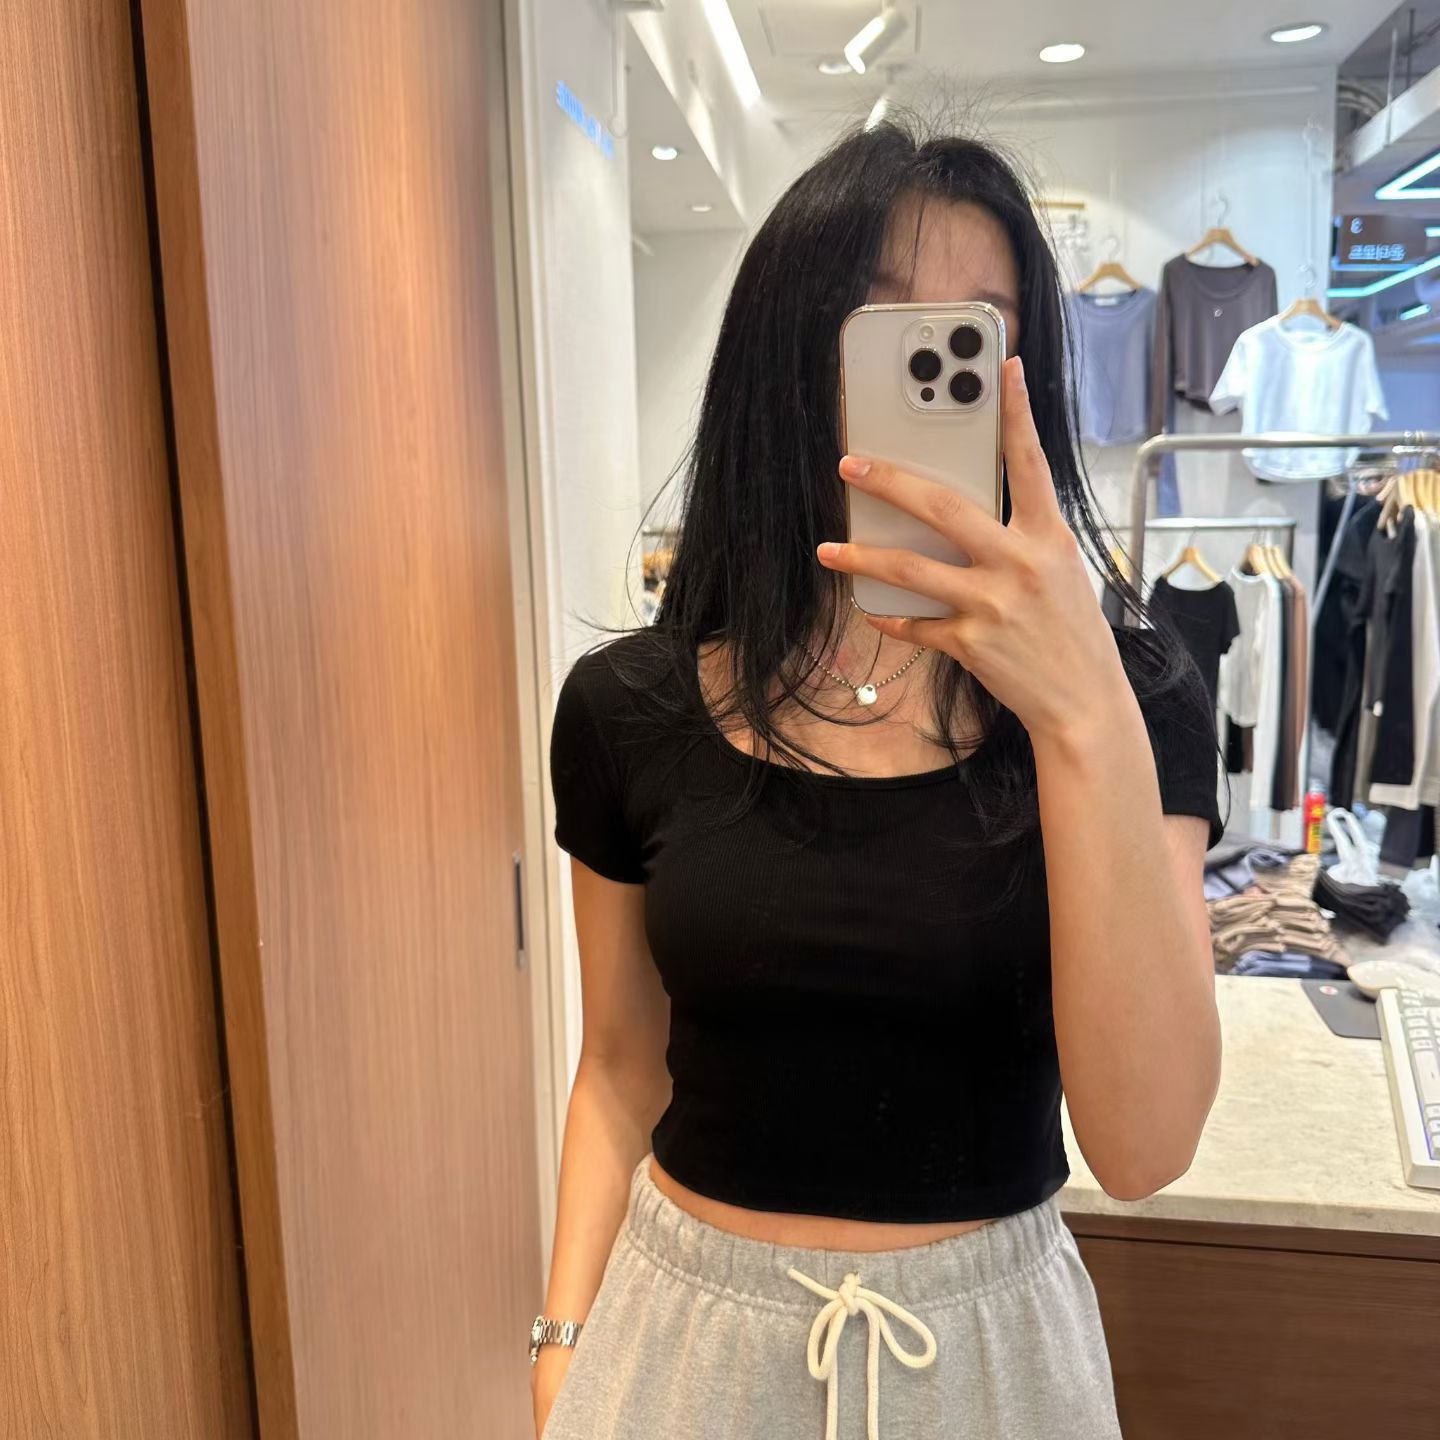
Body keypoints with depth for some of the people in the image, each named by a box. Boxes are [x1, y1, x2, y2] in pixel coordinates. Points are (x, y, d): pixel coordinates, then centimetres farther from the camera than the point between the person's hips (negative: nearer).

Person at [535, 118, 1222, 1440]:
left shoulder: (1132, 691, -13)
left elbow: (1144, 1146, -23)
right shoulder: (630, 709, -8)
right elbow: (620, 1070, 3)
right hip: (688, 1328, 1)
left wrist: (1083, 718, -32)